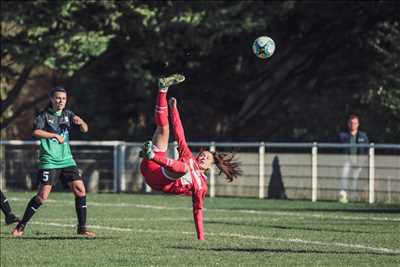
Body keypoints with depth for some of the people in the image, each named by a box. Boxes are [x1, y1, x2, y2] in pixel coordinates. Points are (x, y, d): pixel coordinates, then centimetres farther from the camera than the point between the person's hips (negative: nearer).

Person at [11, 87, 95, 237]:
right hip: (49, 161, -5)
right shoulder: (44, 115, -2)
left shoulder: (68, 114, 11)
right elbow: (36, 132, -18)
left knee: (80, 190, -8)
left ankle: (82, 228, 1)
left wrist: (80, 123, -17)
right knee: (43, 195, -12)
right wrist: (55, 135, -25)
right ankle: (21, 226, 2)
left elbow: (85, 129, 5)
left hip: (67, 161, 5)